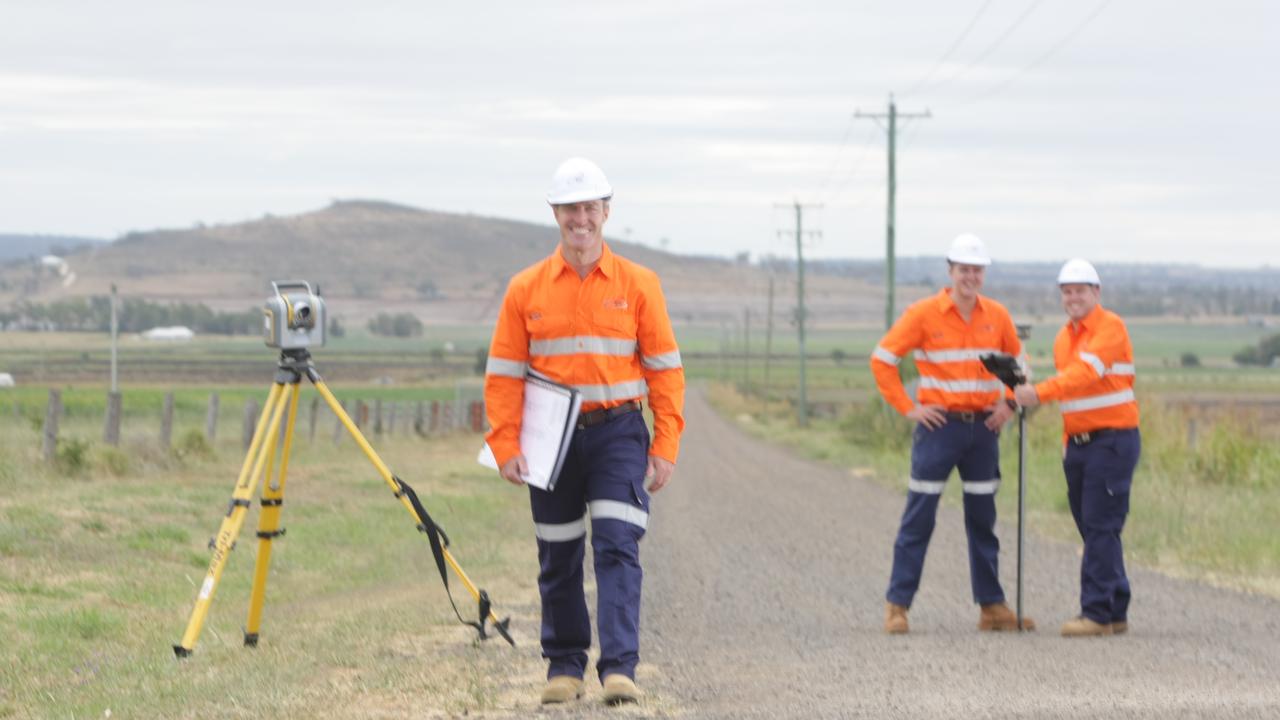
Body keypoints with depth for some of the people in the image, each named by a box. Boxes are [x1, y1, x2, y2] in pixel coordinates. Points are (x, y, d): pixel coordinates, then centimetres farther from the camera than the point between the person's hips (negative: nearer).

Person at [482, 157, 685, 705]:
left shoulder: (637, 285, 1)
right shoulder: (526, 290, 3)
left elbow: (664, 368, 1)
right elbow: (504, 373, 3)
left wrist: (665, 446, -6)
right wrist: (506, 447, -6)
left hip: (618, 433, -2)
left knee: (617, 547, -12)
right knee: (559, 558, 9)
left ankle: (619, 666, -15)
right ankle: (564, 665, 21)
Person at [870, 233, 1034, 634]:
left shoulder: (996, 316, 6)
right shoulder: (924, 314, -6)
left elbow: (1017, 361, 21)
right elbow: (882, 359, -4)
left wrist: (1008, 404, 7)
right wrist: (907, 407, -7)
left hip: (983, 426, 4)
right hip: (940, 425, -4)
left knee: (983, 519, 10)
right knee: (919, 518, -3)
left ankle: (991, 606, 15)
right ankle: (897, 605, 1)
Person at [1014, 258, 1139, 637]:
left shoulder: (1111, 328, -10)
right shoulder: (1063, 339, 15)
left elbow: (1085, 373, -25)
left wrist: (1040, 392, -37)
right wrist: (1068, 444, 14)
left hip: (1113, 439, -8)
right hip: (1078, 444, 8)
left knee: (1100, 526, -11)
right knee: (1092, 529, 8)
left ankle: (1097, 612, -10)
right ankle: (1116, 613, 14)